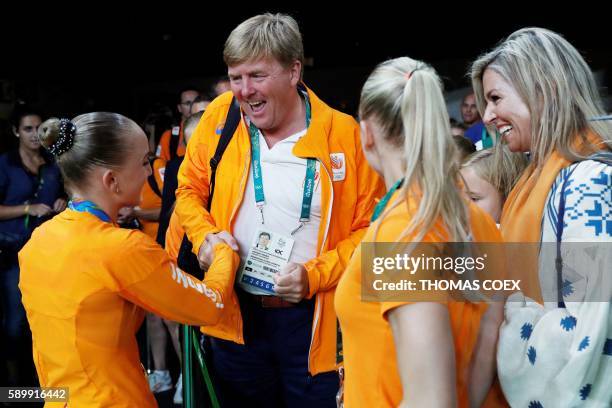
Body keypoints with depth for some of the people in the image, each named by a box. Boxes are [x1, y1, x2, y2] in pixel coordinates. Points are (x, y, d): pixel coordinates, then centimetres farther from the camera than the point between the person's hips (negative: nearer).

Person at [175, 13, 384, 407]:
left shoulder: (343, 134, -11)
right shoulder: (220, 116, -3)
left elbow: (370, 226, -5)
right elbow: (190, 189, 11)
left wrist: (317, 274, -18)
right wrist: (205, 235, -8)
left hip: (314, 318, -2)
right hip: (237, 313, 3)